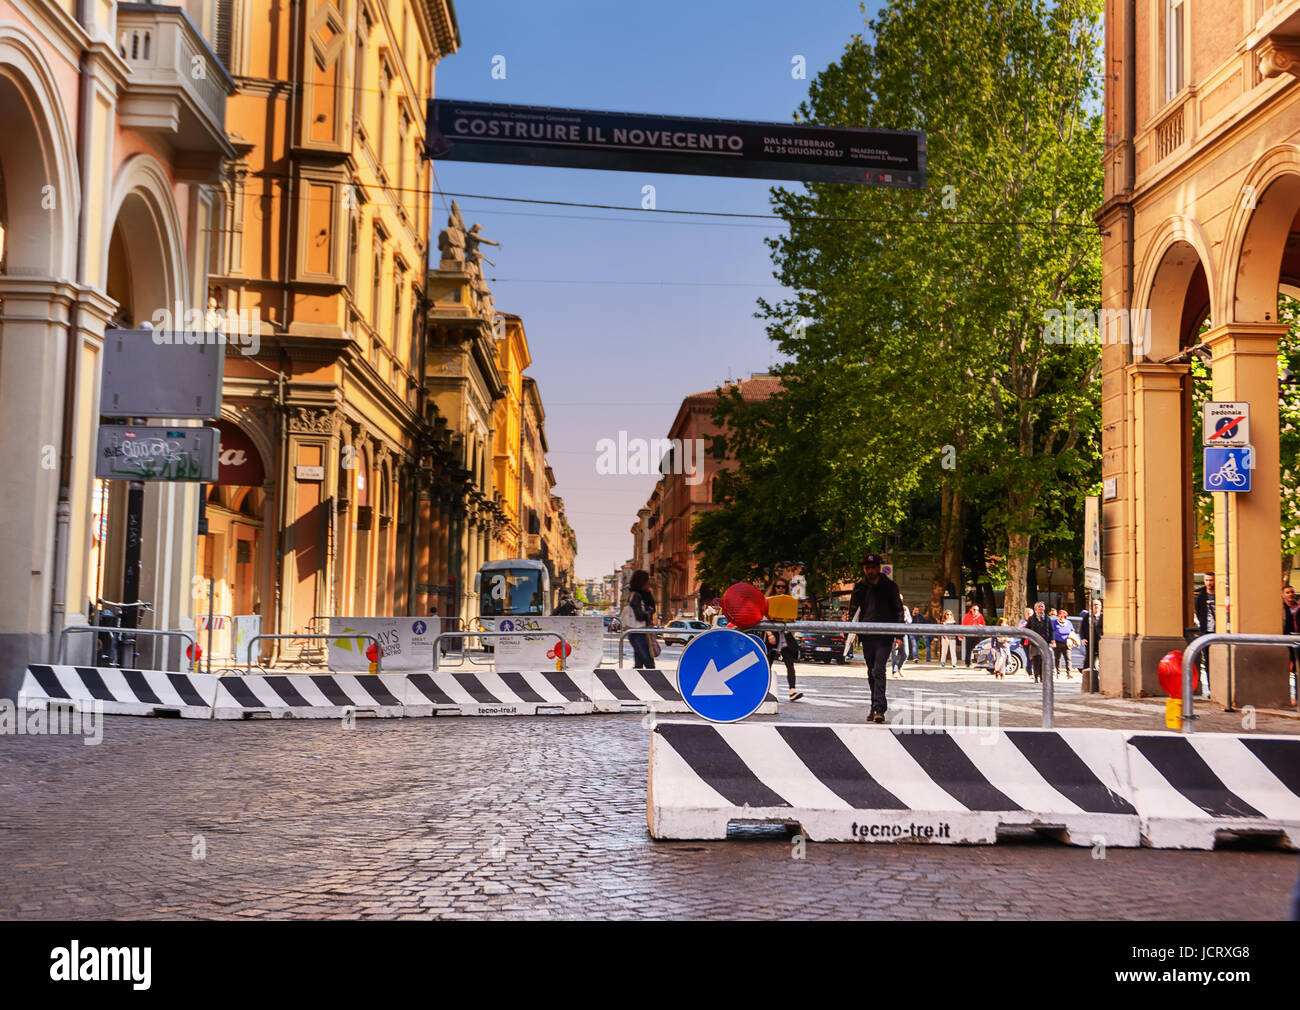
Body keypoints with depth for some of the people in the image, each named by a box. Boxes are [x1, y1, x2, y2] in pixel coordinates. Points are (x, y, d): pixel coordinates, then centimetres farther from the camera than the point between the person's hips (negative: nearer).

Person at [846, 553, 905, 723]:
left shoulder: (889, 585, 1)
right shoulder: (860, 586, 9)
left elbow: (898, 610, 3)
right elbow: (853, 610, 14)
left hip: (885, 635, -4)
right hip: (867, 636, 4)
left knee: (879, 670, -14)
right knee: (871, 673, 9)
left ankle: (879, 709, -17)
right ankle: (879, 706, 19)